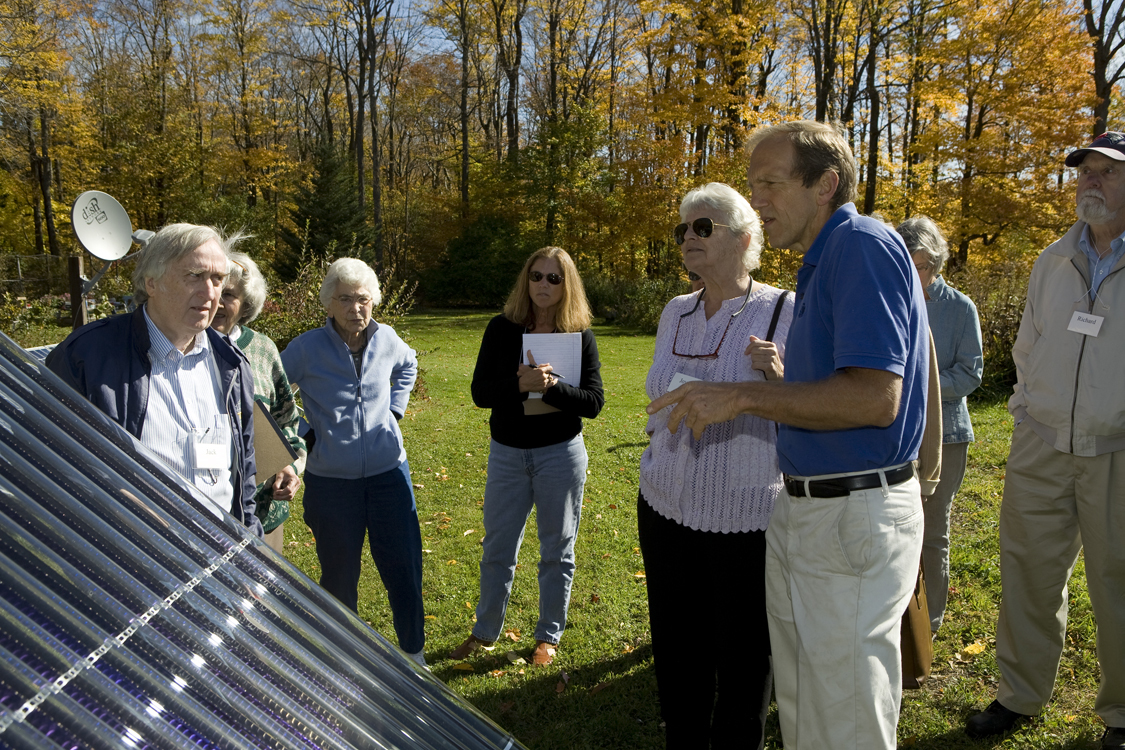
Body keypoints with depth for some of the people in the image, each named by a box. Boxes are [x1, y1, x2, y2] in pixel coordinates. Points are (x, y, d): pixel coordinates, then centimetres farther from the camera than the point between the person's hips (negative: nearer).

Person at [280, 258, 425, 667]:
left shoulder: (386, 339, -2)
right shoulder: (307, 348, -11)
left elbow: (408, 365, 23)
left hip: (388, 473, 2)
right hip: (331, 481, -2)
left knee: (404, 568, 5)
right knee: (339, 574, 11)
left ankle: (414, 652, 25)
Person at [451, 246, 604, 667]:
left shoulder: (580, 335, -5)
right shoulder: (502, 329, -3)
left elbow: (594, 402, -11)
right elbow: (480, 392, -8)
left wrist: (551, 385, -27)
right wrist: (520, 384, -27)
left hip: (561, 454, -1)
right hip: (507, 453, 1)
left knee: (556, 550, 11)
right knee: (497, 548, 13)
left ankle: (548, 636, 29)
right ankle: (485, 632, 32)